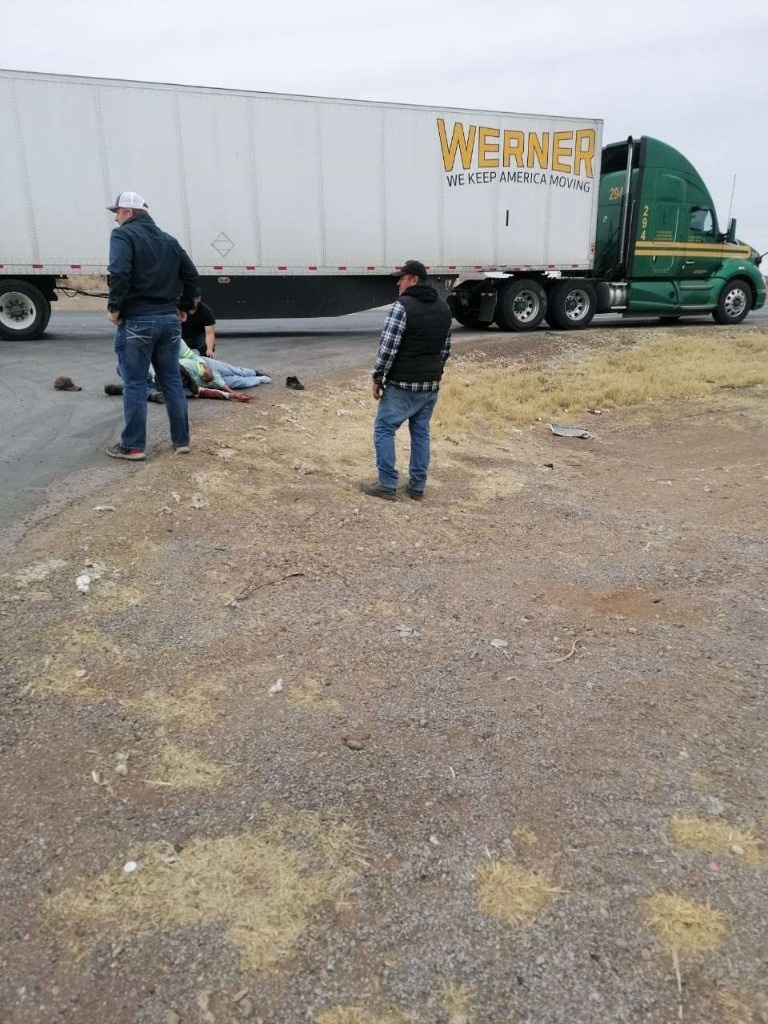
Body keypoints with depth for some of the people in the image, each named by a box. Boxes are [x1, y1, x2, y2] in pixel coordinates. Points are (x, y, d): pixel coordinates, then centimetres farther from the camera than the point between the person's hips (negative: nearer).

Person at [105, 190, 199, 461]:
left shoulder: (123, 235, -5)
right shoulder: (168, 240, 16)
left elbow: (120, 273, -21)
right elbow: (192, 276, 15)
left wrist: (114, 307, -12)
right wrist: (183, 306, 19)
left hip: (137, 321, -6)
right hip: (169, 319, 6)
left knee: (134, 385, -1)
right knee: (172, 381, 11)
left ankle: (133, 446, 5)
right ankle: (181, 440, 15)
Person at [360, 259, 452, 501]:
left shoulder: (402, 307, -14)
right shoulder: (444, 308, 10)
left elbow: (387, 347, -17)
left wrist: (377, 378, -7)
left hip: (402, 384, -7)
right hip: (431, 384, 7)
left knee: (384, 429, 4)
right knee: (421, 433, 14)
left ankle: (387, 485, 4)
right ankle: (417, 486, 18)